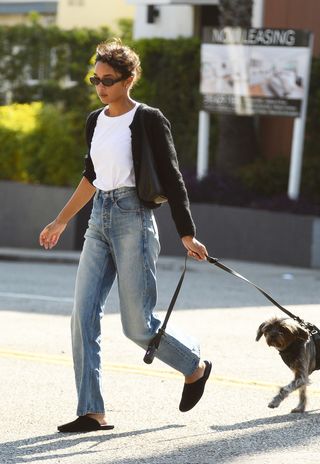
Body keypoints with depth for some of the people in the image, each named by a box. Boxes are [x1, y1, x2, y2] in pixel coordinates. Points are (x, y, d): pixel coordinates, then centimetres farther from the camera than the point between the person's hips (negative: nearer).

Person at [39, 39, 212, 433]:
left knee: (138, 324, -4)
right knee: (83, 315, -5)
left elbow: (171, 179, -8)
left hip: (133, 219, -7)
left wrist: (187, 236, -11)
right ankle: (93, 412, -3)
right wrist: (60, 222, 28)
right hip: (99, 222, 7)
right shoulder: (95, 121, 12)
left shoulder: (148, 120, -7)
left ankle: (195, 366, 24)